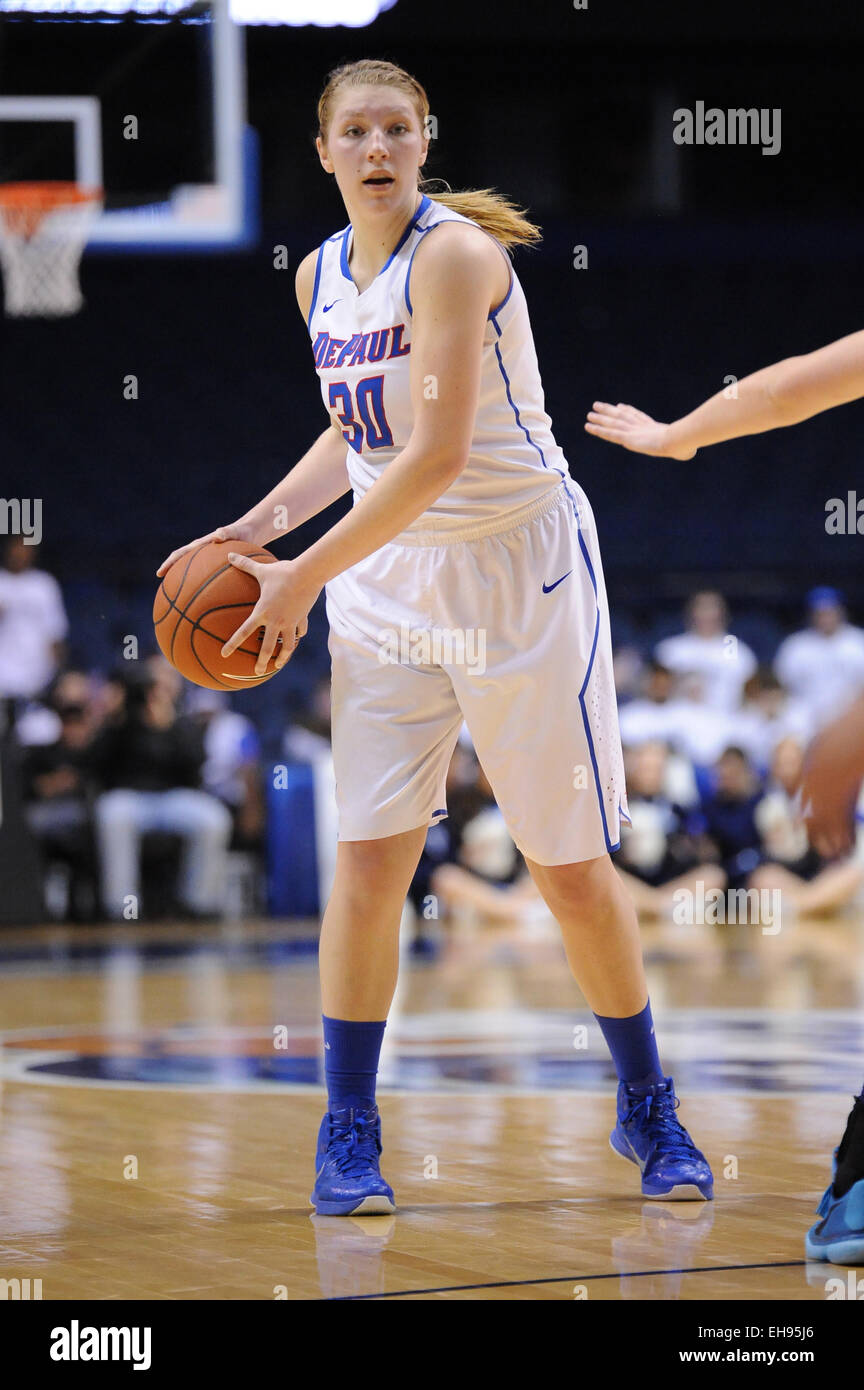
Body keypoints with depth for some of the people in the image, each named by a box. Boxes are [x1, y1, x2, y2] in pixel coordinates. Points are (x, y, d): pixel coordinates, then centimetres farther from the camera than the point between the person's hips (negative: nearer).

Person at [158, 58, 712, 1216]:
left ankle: (648, 1109, 20)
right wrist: (257, 526, 6)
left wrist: (305, 578, -19)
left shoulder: (456, 254, -17)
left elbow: (439, 453, -24)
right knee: (370, 857, -6)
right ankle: (348, 1135, 4)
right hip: (388, 582, 5)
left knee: (573, 870, 2)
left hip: (521, 568, -5)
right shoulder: (320, 276, 6)